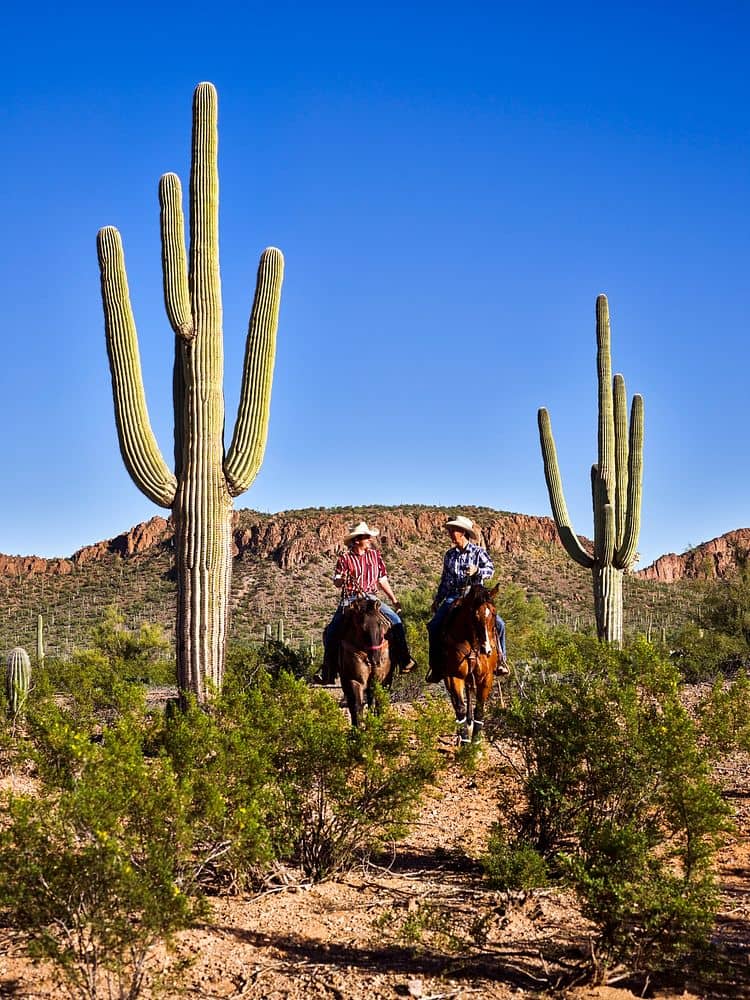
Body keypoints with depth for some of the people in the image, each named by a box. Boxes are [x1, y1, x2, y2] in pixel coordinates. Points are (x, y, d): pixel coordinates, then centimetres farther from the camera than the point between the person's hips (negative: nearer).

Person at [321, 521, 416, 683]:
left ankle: (404, 661, -7)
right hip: (349, 600, -2)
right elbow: (336, 582, -1)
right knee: (331, 631, -17)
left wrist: (394, 600, 12)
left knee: (396, 621, -16)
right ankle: (328, 672, -6)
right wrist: (344, 580, -24)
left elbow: (382, 580, 14)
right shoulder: (345, 557, -1)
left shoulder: (375, 555, 8)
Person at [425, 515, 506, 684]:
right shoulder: (449, 555, 13)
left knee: (498, 623, -19)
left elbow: (490, 569, -7)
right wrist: (437, 599, 17)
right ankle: (436, 667, -6)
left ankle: (500, 659, 2)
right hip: (453, 596, 3)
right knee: (433, 626, -16)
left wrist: (477, 571, -27)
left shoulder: (478, 552, 2)